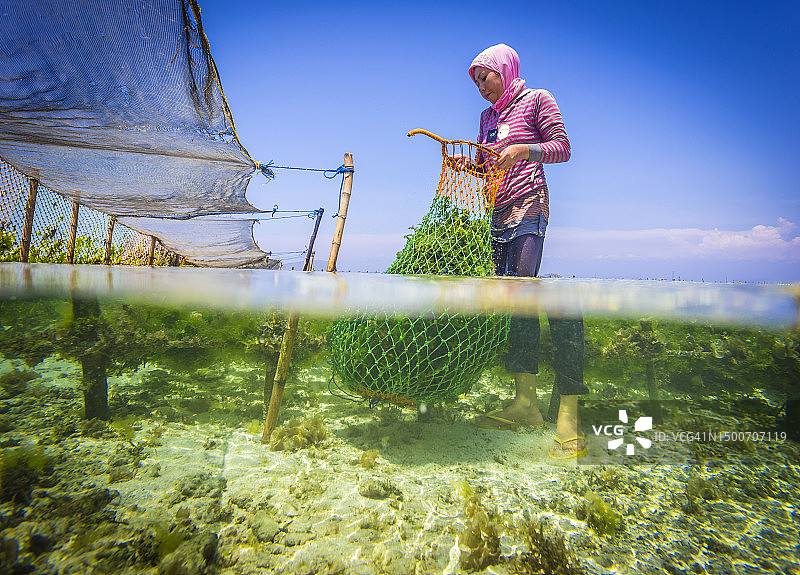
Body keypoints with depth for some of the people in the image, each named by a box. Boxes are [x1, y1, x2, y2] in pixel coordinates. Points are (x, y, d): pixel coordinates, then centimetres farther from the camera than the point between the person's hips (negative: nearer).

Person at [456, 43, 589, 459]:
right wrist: (466, 164, 4)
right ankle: (525, 402, 4)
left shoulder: (536, 99, 8)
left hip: (530, 209, -7)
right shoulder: (487, 116, 25)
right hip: (499, 216, 7)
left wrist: (524, 150, -18)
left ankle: (569, 414, -12)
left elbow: (562, 147, -2)